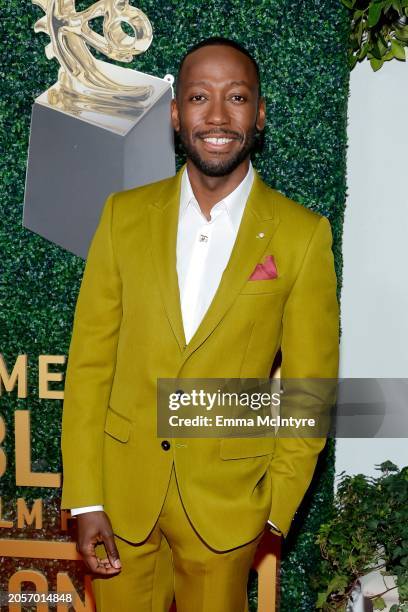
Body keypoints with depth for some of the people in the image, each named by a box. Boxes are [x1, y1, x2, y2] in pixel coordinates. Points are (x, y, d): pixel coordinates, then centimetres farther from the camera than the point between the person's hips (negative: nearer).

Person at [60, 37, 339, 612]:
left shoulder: (303, 235, -8)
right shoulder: (124, 215, -3)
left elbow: (310, 386, -3)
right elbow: (89, 359, -2)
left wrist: (276, 508, -3)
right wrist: (84, 499, -5)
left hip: (227, 499, -1)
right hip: (122, 490, 2)